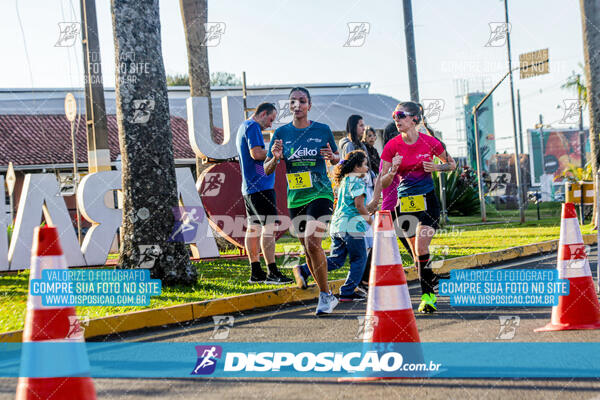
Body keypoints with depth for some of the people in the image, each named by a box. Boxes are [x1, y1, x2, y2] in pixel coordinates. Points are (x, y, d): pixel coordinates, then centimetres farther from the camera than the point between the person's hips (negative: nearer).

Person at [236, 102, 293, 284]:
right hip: (260, 186, -11)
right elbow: (256, 153, -21)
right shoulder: (253, 127, -10)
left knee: (253, 228, 9)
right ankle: (272, 272, -13)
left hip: (249, 187, 11)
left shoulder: (244, 127, 22)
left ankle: (256, 272, 12)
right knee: (269, 227, -11)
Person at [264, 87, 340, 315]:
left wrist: (332, 156, -10)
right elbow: (267, 170, 5)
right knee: (308, 249, 9)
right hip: (295, 198, 4)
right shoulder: (282, 133, 3)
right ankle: (327, 296, 24)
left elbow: (336, 159, 14)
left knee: (312, 242, -21)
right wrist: (276, 158, -16)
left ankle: (325, 295, -9)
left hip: (320, 194, -4)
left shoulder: (322, 130, 0)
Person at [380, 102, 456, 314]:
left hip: (427, 200, -2)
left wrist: (436, 167, -10)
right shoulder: (392, 146, -3)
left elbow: (452, 164, 10)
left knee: (421, 248, -17)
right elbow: (383, 183, -3)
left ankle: (427, 295, -10)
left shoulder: (430, 142, -6)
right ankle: (431, 293, 22)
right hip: (405, 202, 3)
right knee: (417, 254, 7)